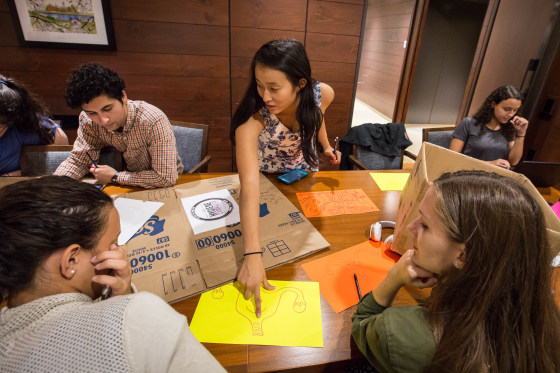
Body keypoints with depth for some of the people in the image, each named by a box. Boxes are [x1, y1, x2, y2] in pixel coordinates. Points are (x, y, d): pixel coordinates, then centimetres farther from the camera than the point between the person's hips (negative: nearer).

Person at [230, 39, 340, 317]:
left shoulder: (322, 94, -29)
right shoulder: (251, 121, -43)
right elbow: (249, 187, -52)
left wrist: (326, 146, 7)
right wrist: (252, 256, -57)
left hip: (305, 174, 4)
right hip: (267, 180, -3)